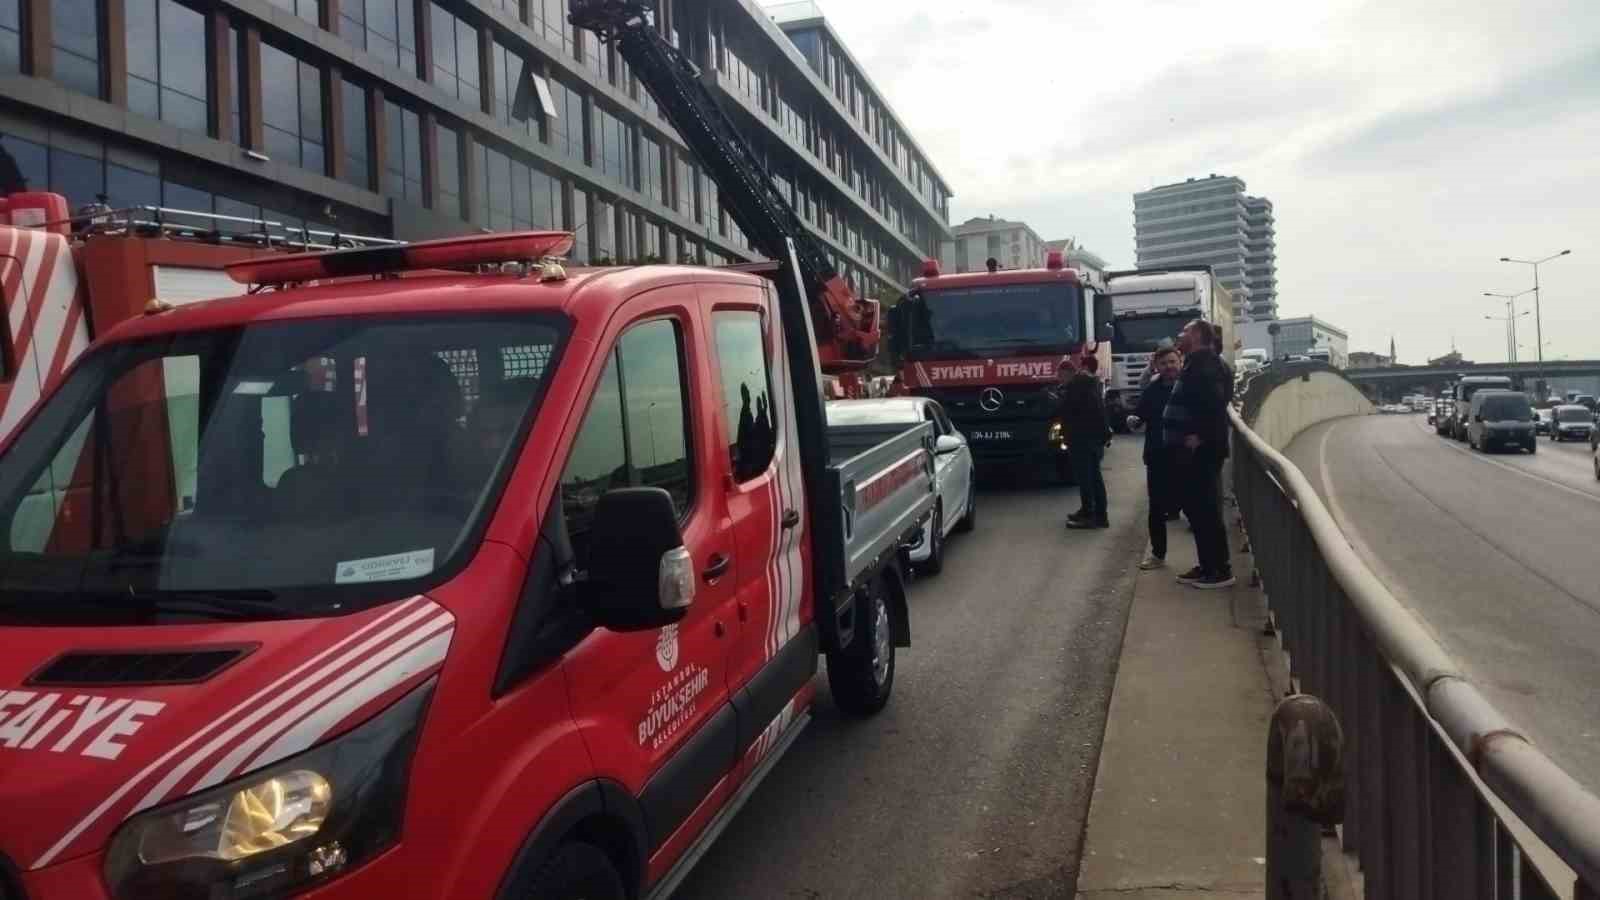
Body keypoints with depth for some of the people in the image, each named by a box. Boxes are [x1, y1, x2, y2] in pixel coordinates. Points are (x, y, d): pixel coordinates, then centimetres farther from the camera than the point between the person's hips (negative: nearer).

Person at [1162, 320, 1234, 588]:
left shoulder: (1205, 363, -14)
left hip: (1200, 451, -10)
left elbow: (1215, 401, -26)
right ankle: (1207, 566, 20)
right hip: (1192, 451, 10)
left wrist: (1199, 436, -24)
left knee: (1206, 510, -6)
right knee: (1196, 509, 13)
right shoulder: (1195, 364, 18)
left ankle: (1221, 570, 0)